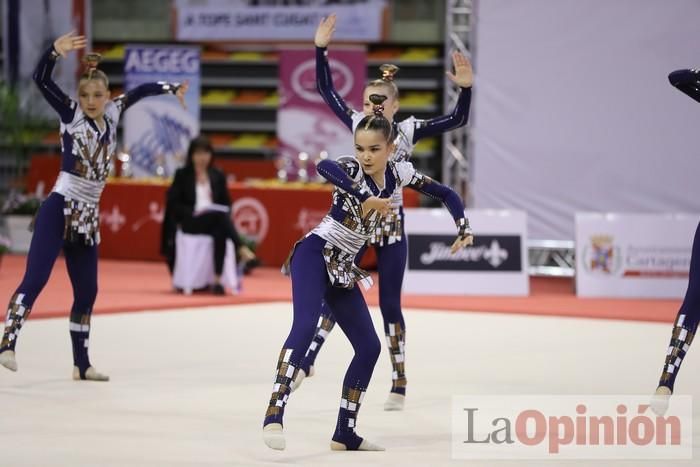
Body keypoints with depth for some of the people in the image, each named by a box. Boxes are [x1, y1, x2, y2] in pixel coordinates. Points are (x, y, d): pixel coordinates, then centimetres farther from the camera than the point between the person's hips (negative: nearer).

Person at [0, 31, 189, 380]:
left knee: (86, 291, 10)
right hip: (59, 208, -6)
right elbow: (41, 79, -13)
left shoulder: (112, 114, 11)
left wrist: (172, 89, 31)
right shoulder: (71, 113, -2)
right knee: (35, 278, -18)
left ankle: (81, 364, 19)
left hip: (88, 216, 6)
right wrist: (55, 51, -28)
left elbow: (138, 91, 27)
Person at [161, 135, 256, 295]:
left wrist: (222, 213, -7)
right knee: (220, 217, -35)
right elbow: (174, 204, -2)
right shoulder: (182, 175, 6)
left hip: (216, 222, 3)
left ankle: (217, 280, -41)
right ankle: (242, 249, -42)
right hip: (190, 222, -3)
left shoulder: (218, 176, 16)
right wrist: (193, 212, -18)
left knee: (220, 232, -35)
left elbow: (226, 204, 16)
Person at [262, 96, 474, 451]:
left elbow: (445, 194, 12)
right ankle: (274, 416, -41)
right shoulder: (352, 171, -18)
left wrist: (463, 229, -2)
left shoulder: (398, 173, 2)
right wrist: (365, 197, -50)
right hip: (314, 255, -8)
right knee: (305, 326, -29)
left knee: (369, 347, 5)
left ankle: (345, 433, 12)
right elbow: (324, 165, -43)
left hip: (342, 268, 8)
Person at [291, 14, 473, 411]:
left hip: (391, 228, -2)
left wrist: (466, 88, -28)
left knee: (390, 304, 2)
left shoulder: (408, 130, -6)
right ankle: (307, 360, 17)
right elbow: (327, 91, 6)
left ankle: (399, 384, 10)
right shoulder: (359, 124, 1)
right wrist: (321, 49, -2)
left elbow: (458, 120, -12)